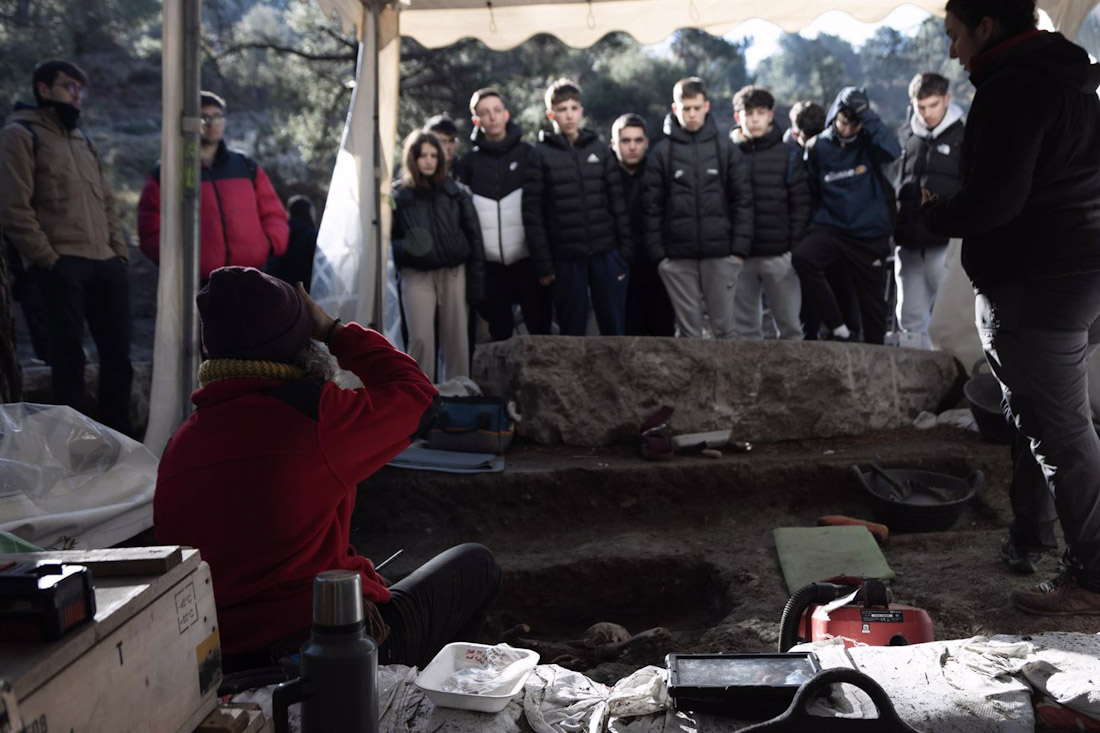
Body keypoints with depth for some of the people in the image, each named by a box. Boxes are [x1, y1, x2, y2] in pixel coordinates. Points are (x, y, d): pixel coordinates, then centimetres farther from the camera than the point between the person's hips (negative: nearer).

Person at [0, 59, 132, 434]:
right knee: (69, 351, -3)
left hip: (105, 262, 7)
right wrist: (46, 257, -14)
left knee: (117, 350, 8)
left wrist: (119, 250, 11)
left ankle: (118, 433, 17)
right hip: (61, 264, -7)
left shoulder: (83, 141, 24)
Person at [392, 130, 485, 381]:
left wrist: (477, 281, -2)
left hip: (454, 273, 1)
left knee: (456, 339, 3)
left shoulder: (454, 190, 6)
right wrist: (405, 247, -18)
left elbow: (473, 236, 5)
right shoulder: (398, 195, 3)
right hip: (416, 276, -1)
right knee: (421, 339, -7)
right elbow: (389, 239, 5)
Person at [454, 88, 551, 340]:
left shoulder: (527, 153, 3)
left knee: (539, 324, 1)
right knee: (499, 330, 9)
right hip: (490, 262, 1)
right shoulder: (469, 162, 6)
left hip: (527, 257, -1)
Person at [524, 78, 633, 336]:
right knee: (572, 328, 6)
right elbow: (532, 213, -3)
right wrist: (543, 263, -8)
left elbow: (618, 202, 7)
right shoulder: (541, 155, 1)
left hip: (606, 253, 2)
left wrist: (626, 248, 1)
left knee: (615, 325, 6)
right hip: (566, 257, -2)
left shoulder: (600, 148, 9)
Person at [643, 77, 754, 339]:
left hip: (720, 255, 0)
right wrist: (657, 253, -3)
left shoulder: (727, 149, 4)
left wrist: (740, 248, -3)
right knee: (688, 327, 6)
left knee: (724, 325, 6)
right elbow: (652, 207, 2)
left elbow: (743, 201, 3)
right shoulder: (662, 152, 4)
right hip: (678, 258, 0)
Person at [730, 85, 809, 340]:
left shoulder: (787, 154, 3)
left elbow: (801, 204, 2)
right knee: (743, 326, 7)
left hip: (779, 254, -1)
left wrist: (795, 246, -5)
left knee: (789, 324, 5)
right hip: (739, 255, 1)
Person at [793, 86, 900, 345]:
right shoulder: (818, 147, 1)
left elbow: (892, 151, -24)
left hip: (870, 236, 0)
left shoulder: (868, 143, -1)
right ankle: (838, 329, -18)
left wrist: (867, 115, -22)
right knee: (802, 256, -29)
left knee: (873, 302, 7)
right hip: (831, 226, 0)